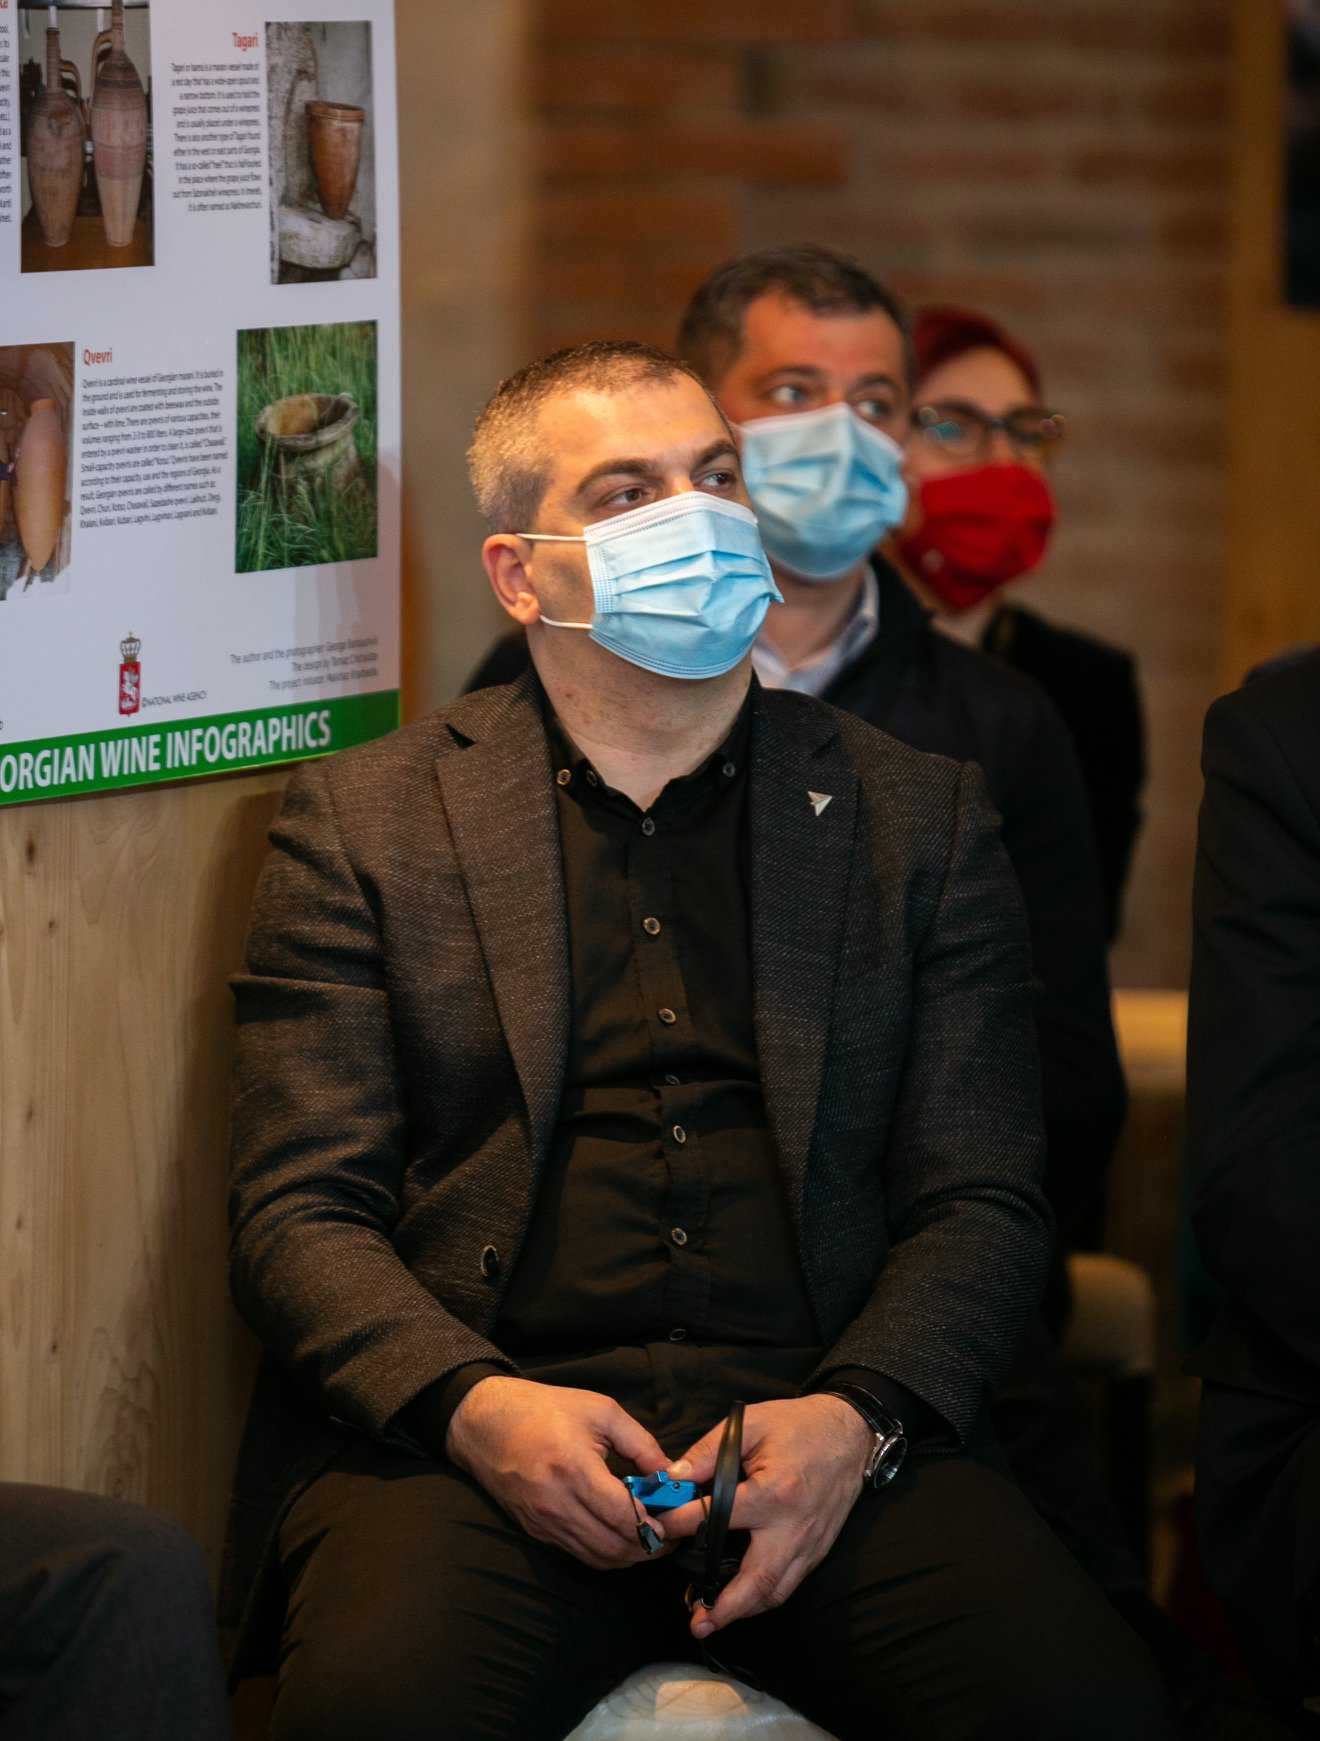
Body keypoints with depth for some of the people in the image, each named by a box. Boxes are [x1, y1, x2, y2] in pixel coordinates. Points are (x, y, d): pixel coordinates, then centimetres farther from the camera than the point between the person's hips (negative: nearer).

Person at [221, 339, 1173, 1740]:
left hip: (819, 1444, 2)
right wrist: (478, 1406, -14)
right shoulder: (364, 821, 12)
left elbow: (980, 1206, 11)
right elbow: (300, 1212, 5)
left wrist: (854, 1417, -10)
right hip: (467, 1443, -2)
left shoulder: (920, 820, 16)